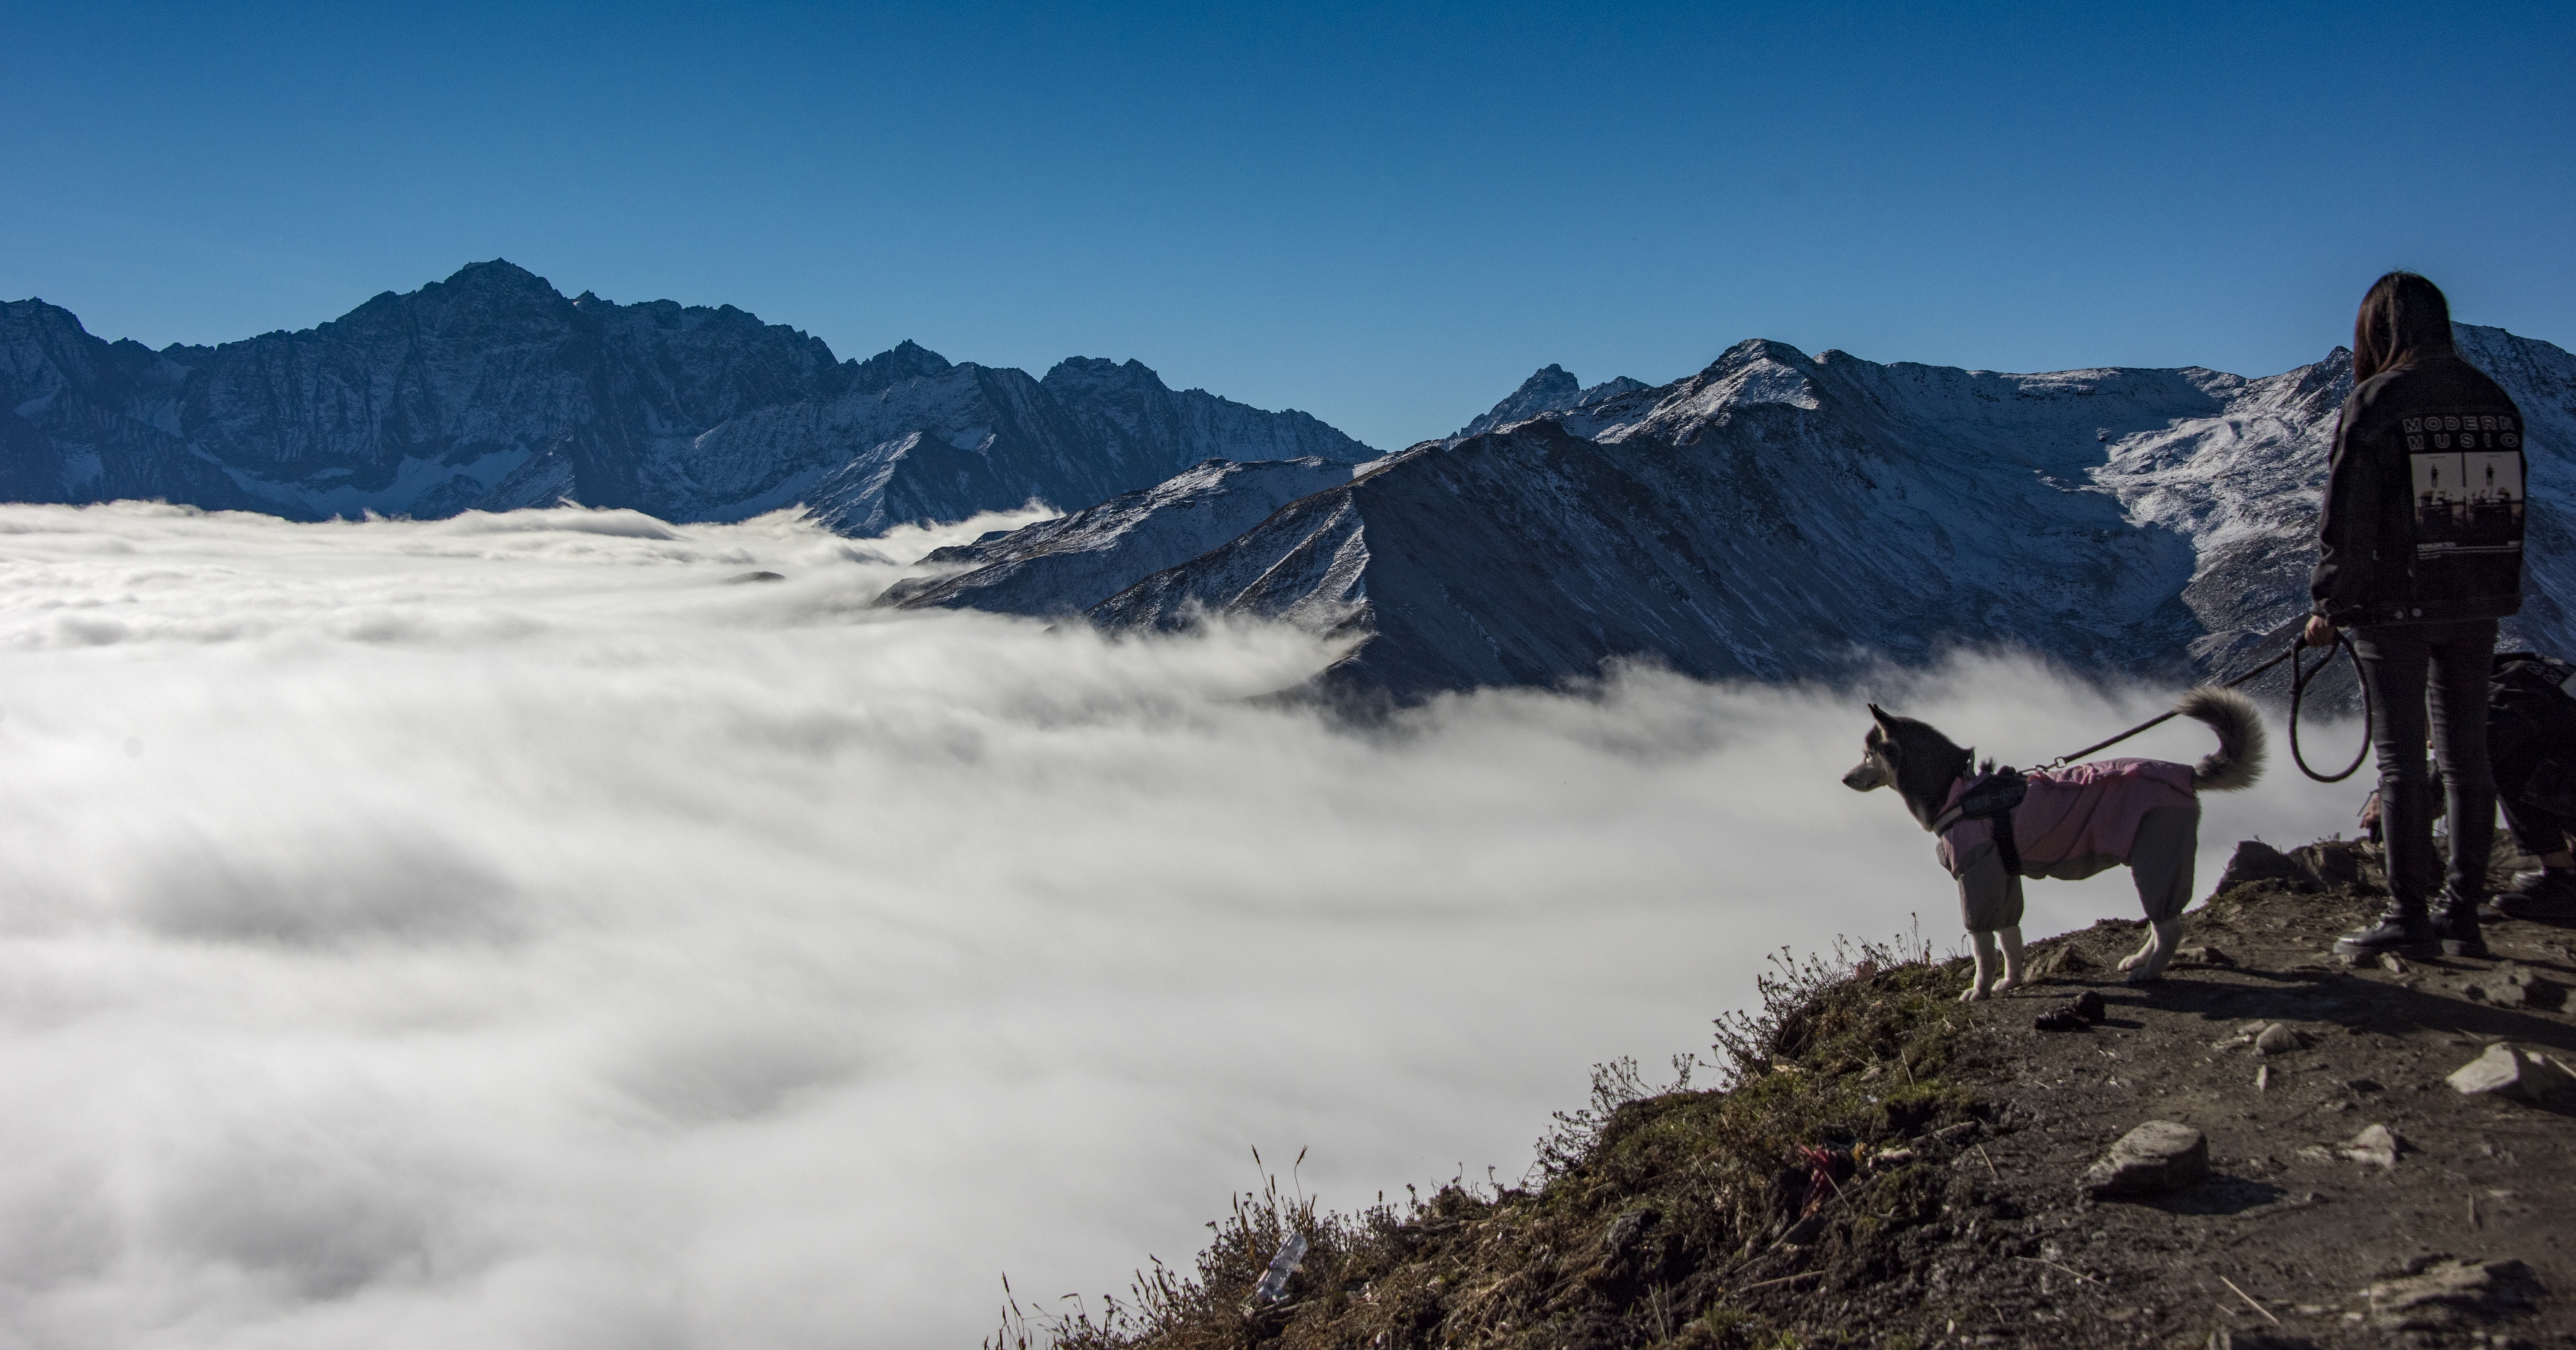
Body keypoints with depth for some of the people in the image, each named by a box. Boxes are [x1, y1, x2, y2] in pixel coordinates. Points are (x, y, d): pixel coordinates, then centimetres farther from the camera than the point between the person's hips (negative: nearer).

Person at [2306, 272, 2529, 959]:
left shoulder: (2376, 402, -11)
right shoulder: (2493, 399, 8)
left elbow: (2346, 519, -12)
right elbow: (2509, 506, 12)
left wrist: (2327, 605, -3)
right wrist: (2492, 594, 18)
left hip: (2397, 605, -6)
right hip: (2478, 606, 6)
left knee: (2401, 760, -1)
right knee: (2466, 753, 11)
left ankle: (2408, 918, 3)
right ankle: (2463, 914, 17)